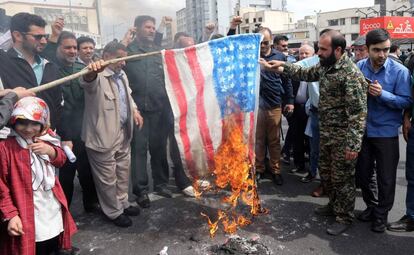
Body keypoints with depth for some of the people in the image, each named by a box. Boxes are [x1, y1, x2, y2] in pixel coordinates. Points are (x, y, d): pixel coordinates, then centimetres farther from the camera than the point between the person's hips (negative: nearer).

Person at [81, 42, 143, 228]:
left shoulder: (121, 75, 10)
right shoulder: (98, 76, -17)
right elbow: (88, 82, -40)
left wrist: (134, 110, 9)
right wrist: (92, 72, -63)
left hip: (123, 132, 8)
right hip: (104, 135, -8)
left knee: (123, 171, 21)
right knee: (108, 177, 7)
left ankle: (123, 203, 39)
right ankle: (114, 212, 24)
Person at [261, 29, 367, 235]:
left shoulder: (351, 74, -23)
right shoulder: (325, 65, 3)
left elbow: (358, 112, -24)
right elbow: (307, 74, 24)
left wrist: (353, 144, -25)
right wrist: (283, 66, 15)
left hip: (343, 137, -8)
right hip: (326, 133, 9)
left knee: (342, 178, 6)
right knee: (326, 172, 20)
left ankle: (344, 217, 24)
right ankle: (334, 205, 41)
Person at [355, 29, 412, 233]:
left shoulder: (400, 71, -12)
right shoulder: (358, 67, -4)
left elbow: (406, 101, -13)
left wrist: (382, 94, -26)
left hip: (386, 132, -3)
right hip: (362, 130, 3)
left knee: (386, 178, 9)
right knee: (362, 174, 17)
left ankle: (381, 215, 30)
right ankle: (371, 206, 40)